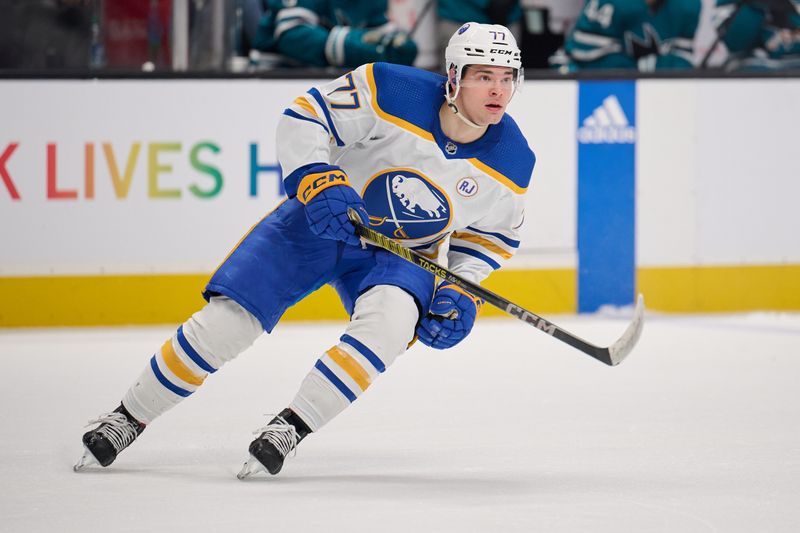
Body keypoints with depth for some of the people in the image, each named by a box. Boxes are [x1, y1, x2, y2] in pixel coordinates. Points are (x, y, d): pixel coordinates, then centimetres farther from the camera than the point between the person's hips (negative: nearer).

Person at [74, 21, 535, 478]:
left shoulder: (512, 161, -15)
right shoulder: (394, 92, -26)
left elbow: (492, 235, 2)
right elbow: (304, 118, -19)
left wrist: (460, 294, -12)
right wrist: (318, 183, -34)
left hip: (404, 252, 2)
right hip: (322, 219, -2)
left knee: (391, 320, -32)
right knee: (227, 321, -9)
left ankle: (292, 426, -20)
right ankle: (129, 419, 10)